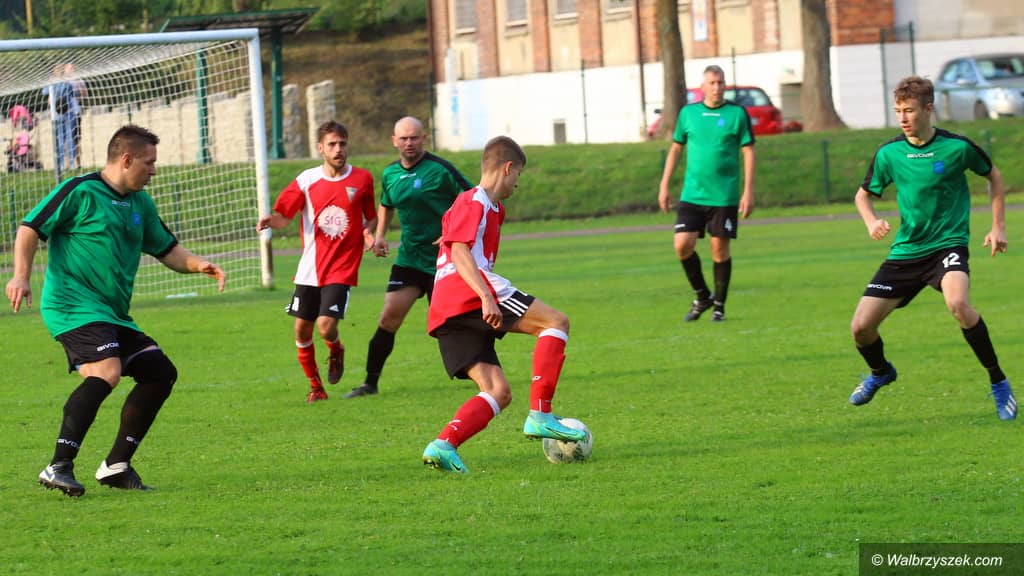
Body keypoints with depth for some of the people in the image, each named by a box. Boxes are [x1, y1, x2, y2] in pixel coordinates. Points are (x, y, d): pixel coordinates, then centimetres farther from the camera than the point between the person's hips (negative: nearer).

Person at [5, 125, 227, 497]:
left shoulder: (140, 204, 18)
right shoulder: (79, 192, -6)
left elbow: (167, 250, 27)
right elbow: (30, 229, -7)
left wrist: (197, 265, 7)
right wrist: (21, 276, -20)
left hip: (114, 314, 9)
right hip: (74, 306, -9)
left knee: (160, 371, 6)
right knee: (106, 371, -29)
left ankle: (116, 466, 12)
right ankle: (58, 467, -32)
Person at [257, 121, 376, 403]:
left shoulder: (362, 179, 0)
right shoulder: (307, 181, -1)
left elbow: (371, 218, 12)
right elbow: (284, 215, -1)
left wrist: (369, 233, -9)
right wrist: (270, 220, -23)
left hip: (341, 269, -2)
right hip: (310, 270, 2)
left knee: (326, 325, -17)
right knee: (302, 330, 3)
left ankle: (336, 351, 21)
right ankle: (315, 386, 23)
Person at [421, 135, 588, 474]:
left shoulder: (490, 208, 30)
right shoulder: (474, 202, -1)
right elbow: (459, 251, -15)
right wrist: (486, 297, -26)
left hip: (446, 317, 10)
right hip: (468, 293, -10)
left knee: (498, 393, 3)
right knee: (556, 322, -6)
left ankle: (443, 445, -17)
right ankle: (540, 415, -14)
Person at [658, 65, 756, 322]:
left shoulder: (737, 113, -2)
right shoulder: (688, 113, 6)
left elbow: (748, 152, -1)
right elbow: (675, 148, 14)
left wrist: (748, 192, -7)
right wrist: (664, 185, 10)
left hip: (724, 196, -2)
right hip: (692, 194, 2)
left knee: (720, 249, 0)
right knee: (683, 245, -8)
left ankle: (719, 305, 15)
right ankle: (702, 296, 13)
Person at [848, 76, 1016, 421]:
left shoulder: (957, 147, -9)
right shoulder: (888, 154, -3)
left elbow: (992, 175, 10)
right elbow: (864, 194, 13)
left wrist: (998, 227, 6)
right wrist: (872, 222, -8)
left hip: (947, 246, -4)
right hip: (905, 251, 4)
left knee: (958, 303, -36)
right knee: (861, 327, -3)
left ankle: (998, 382, -17)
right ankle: (880, 372, 34)